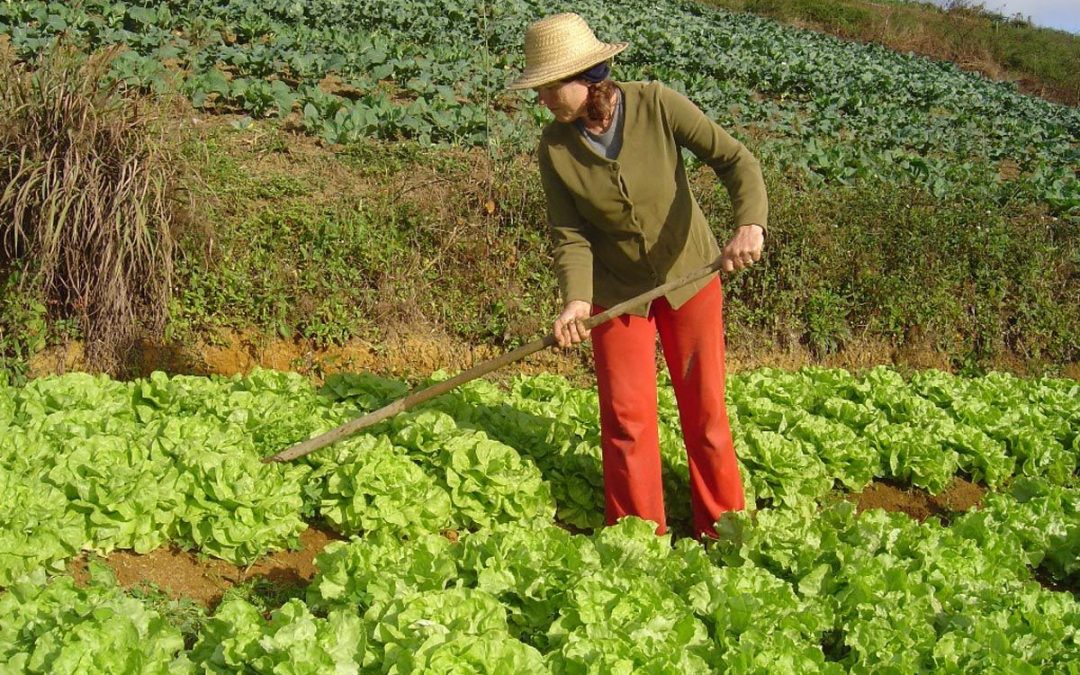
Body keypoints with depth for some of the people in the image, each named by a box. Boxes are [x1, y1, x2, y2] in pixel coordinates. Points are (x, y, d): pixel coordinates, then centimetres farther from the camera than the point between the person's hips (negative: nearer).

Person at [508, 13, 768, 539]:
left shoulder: (656, 105, -19)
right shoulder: (554, 147, -13)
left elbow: (735, 159, -21)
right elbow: (569, 234, -14)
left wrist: (750, 223, -38)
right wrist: (576, 299, -31)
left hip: (689, 274, -1)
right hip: (617, 288, 1)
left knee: (704, 406, 7)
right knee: (626, 416, 3)